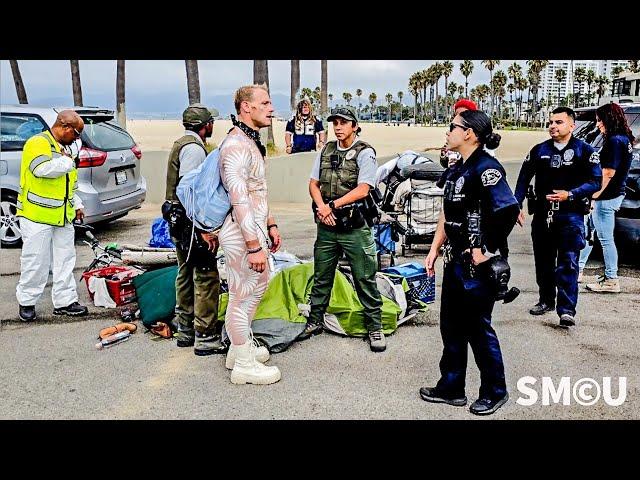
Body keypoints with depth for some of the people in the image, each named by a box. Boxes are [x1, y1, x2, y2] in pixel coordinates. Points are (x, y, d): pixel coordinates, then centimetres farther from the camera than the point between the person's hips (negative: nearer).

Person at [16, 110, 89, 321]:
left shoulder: (65, 147, 18)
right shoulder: (38, 143, -10)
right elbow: (42, 169, -28)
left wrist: (77, 205, 19)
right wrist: (70, 162, -19)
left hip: (63, 217, 8)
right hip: (37, 216, -8)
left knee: (65, 260, 9)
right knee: (35, 262, 0)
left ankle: (65, 300, 17)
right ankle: (26, 302, 14)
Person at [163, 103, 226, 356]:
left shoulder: (181, 144, 16)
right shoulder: (194, 148, -15)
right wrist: (203, 229, -24)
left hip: (178, 221, 11)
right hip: (191, 222, -11)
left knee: (186, 275, 17)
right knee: (206, 278, -6)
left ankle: (185, 330, 26)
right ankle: (206, 338, -2)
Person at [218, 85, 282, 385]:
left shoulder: (252, 142, 14)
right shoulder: (236, 145, -19)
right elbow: (239, 200, -24)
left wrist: (270, 225, 22)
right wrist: (254, 246, -24)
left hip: (255, 229, 11)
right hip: (242, 234, -11)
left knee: (258, 285, 21)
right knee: (242, 296, 1)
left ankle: (241, 346, 37)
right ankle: (244, 365, 14)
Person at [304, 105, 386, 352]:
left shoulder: (365, 153, -6)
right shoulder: (326, 150, 12)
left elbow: (362, 190, -15)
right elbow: (313, 183, 9)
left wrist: (333, 205, -15)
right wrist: (322, 206, -9)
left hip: (354, 227, -5)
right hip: (327, 225, 5)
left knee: (365, 279, 1)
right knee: (321, 276, 15)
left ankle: (375, 327, 12)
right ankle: (315, 321, 29)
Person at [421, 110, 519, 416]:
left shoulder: (486, 168, -17)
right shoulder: (456, 171, 12)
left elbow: (509, 210, -27)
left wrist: (487, 250, -20)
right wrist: (434, 250, 13)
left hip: (478, 265, -9)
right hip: (455, 261, 9)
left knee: (478, 327, 4)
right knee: (451, 325, 15)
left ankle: (495, 392, 24)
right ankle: (451, 388, 30)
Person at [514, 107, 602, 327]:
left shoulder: (585, 151, -1)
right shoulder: (539, 150, 9)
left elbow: (595, 182, -4)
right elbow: (523, 179, 11)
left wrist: (569, 195, -17)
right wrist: (517, 206, 2)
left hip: (570, 215, -4)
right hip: (542, 215, 4)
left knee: (568, 263, -7)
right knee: (543, 261, 12)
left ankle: (566, 309, -5)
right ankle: (546, 300, 27)